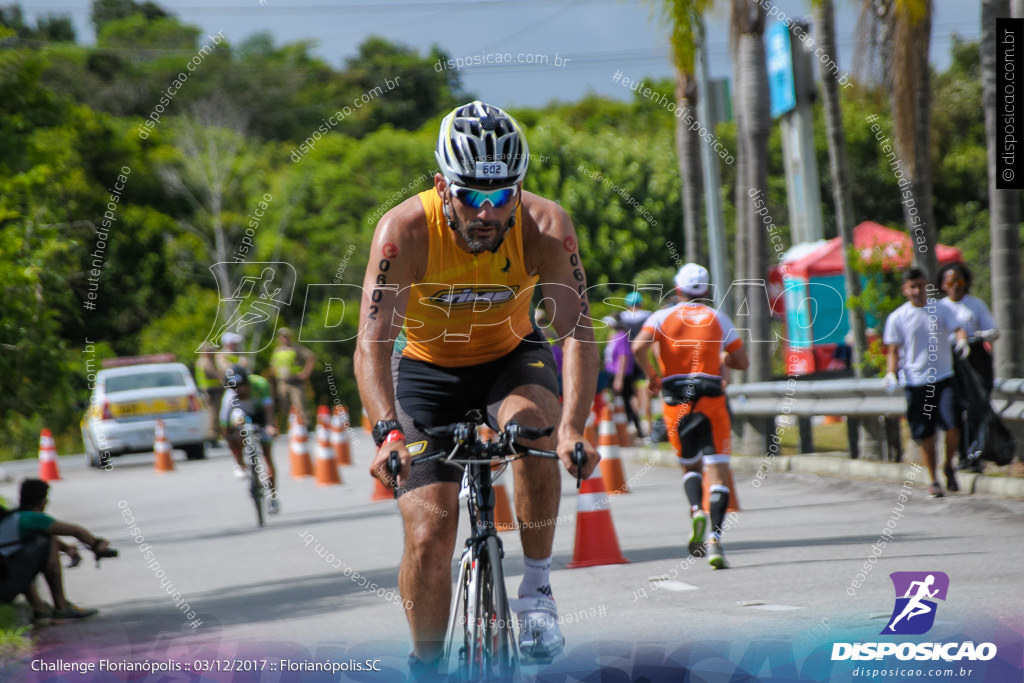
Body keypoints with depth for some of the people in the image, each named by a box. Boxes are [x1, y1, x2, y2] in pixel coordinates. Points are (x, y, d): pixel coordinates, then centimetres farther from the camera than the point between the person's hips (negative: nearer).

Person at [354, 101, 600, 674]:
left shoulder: (545, 226, -26)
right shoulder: (405, 230, -29)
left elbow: (577, 330, -33)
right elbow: (373, 343, -34)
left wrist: (573, 428, -48)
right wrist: (389, 433, -50)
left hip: (512, 357, 1)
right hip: (428, 368, -1)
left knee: (532, 423, -34)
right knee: (430, 537, -12)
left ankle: (538, 589, -16)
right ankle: (426, 667, 10)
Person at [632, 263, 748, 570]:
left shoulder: (663, 317, 7)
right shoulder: (719, 319, 11)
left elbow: (639, 347, -11)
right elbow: (742, 362, 10)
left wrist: (651, 375, 4)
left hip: (676, 403, 1)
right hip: (712, 400, -1)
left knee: (689, 465, 21)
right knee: (717, 471, -5)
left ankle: (696, 510, -8)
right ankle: (715, 539, -22)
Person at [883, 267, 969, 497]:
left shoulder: (941, 310, 6)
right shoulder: (897, 318, 3)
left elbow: (957, 329, -4)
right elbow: (893, 350, 4)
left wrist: (962, 341, -27)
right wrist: (891, 374, -11)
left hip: (943, 378, 0)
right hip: (915, 382, 0)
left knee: (953, 426, -12)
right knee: (925, 435, 2)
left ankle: (949, 466, 15)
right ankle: (933, 480, 16)